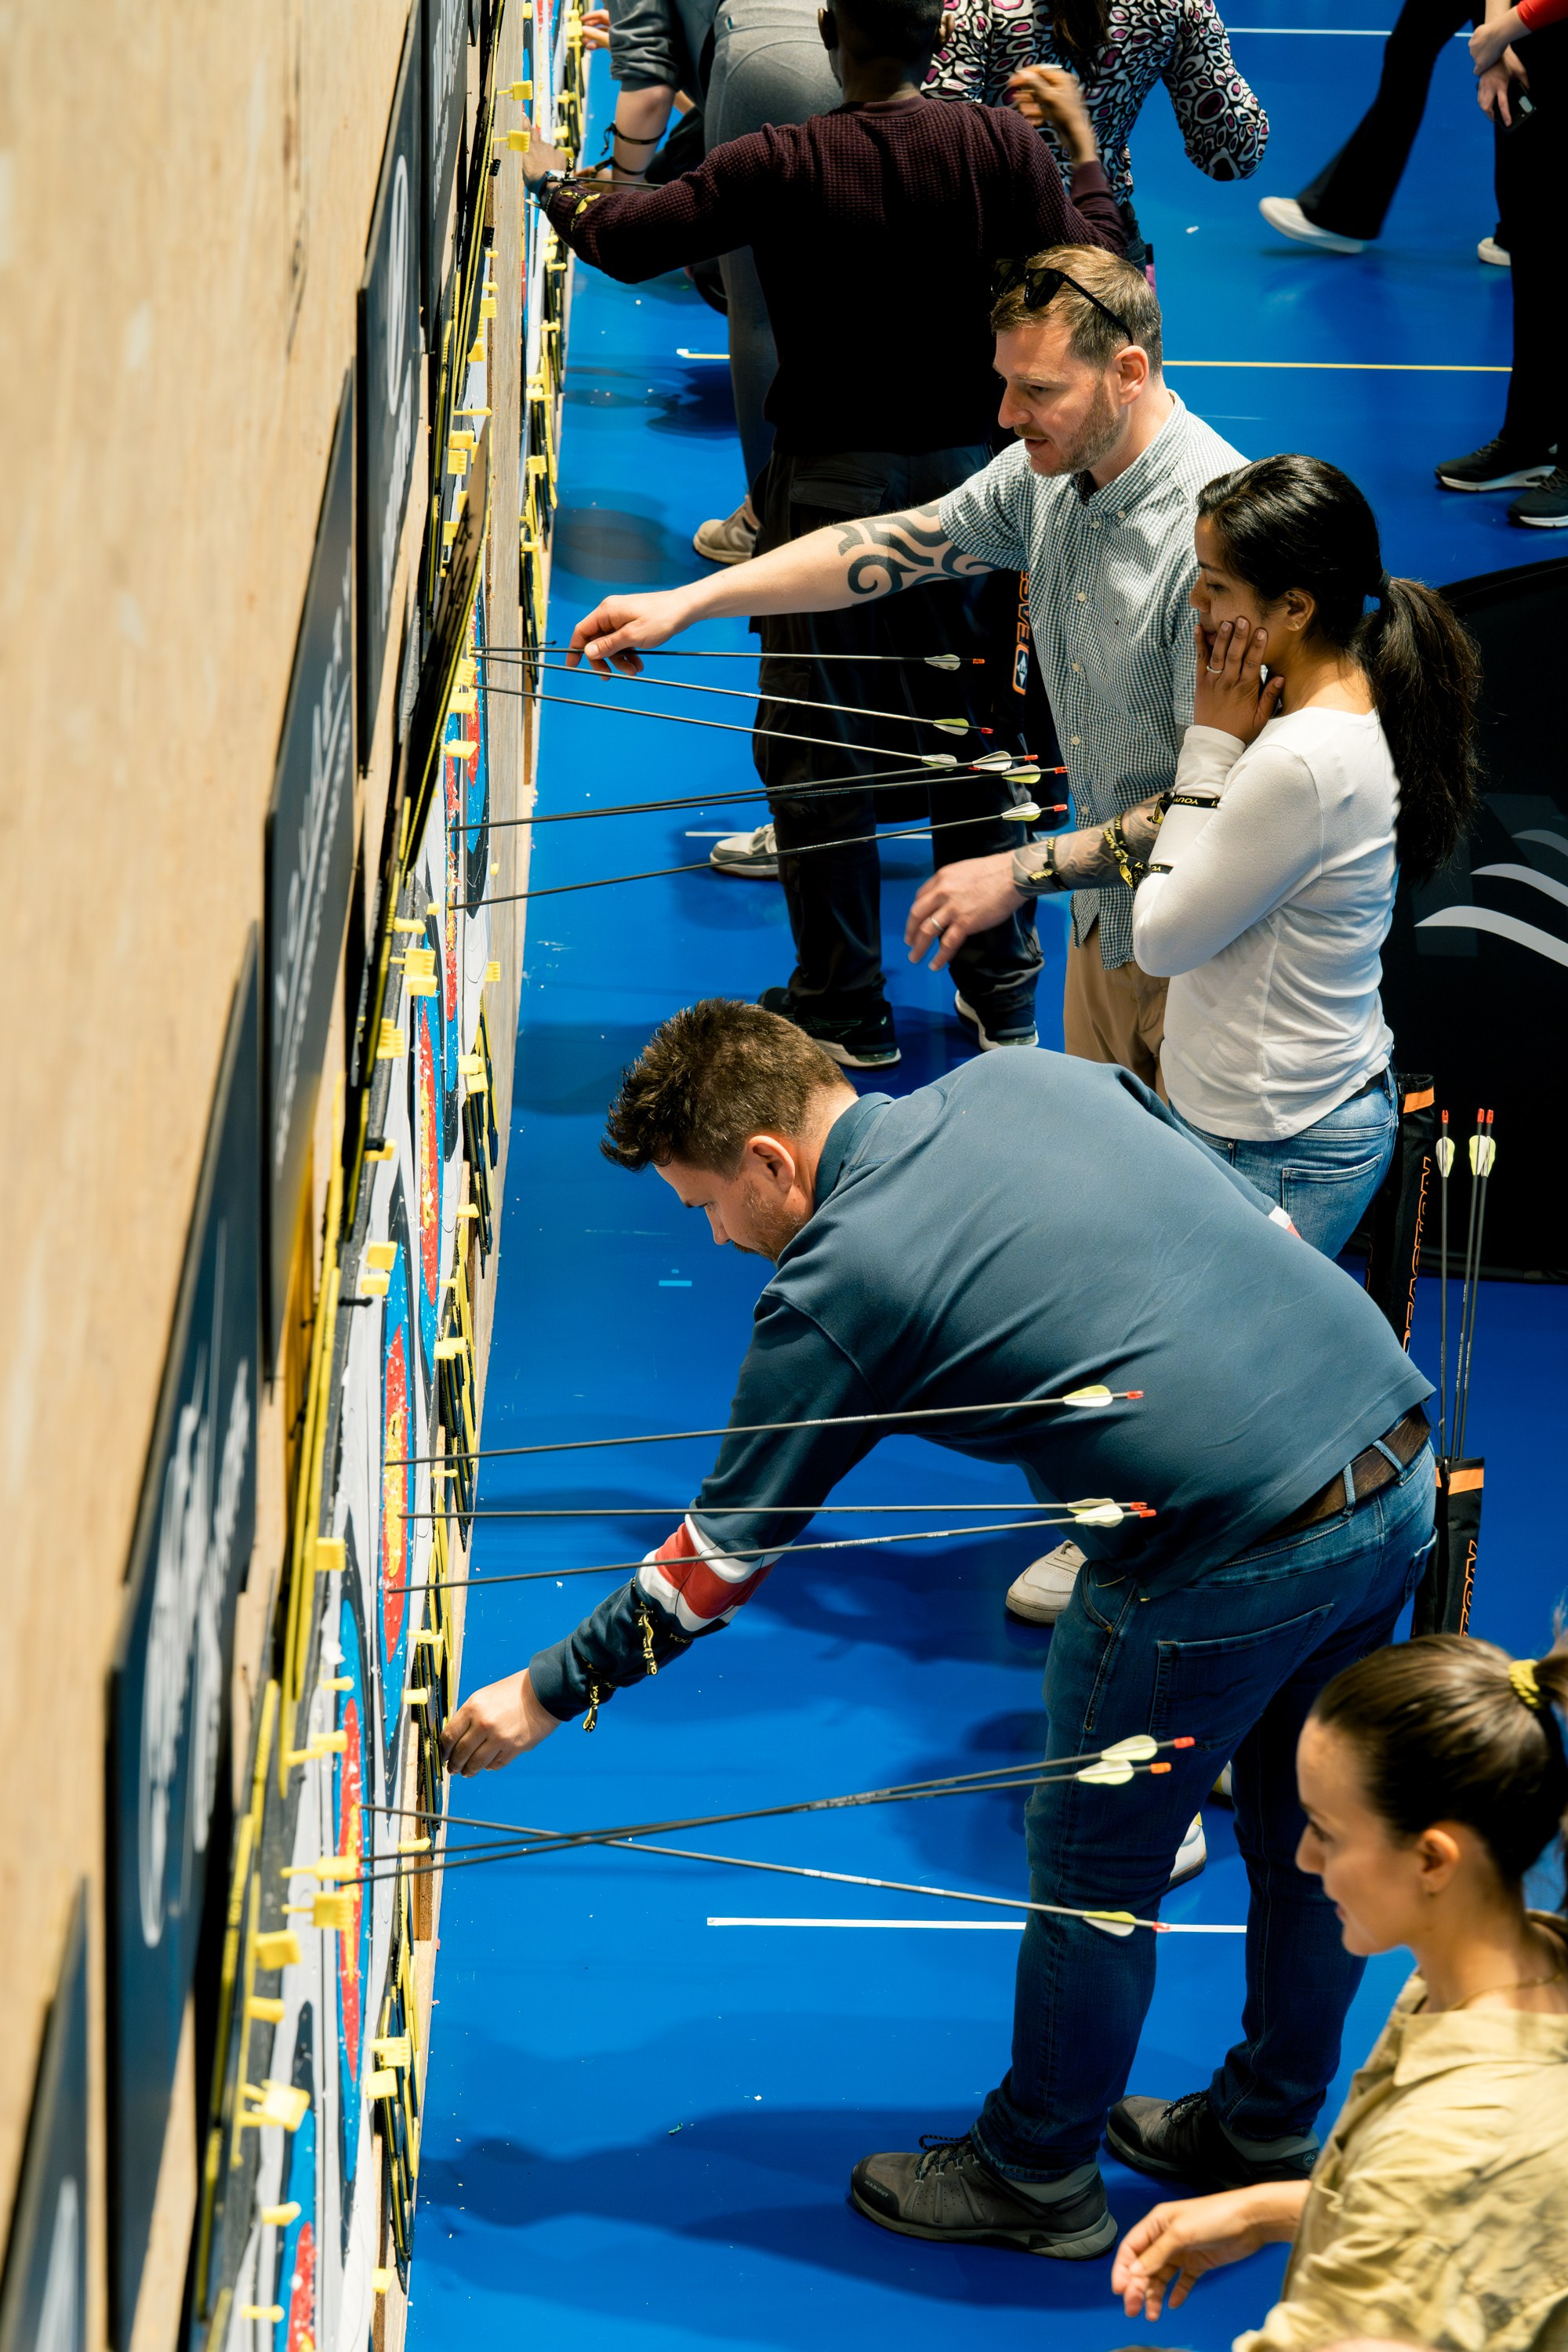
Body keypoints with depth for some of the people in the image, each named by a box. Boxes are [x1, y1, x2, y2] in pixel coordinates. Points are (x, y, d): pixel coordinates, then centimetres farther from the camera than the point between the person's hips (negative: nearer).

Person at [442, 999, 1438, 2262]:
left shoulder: (835, 1282, -6)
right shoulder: (1033, 1076, 12)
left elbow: (719, 1554, 2)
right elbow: (1269, 1228, 16)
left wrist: (547, 1694, 13)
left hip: (1230, 1563, -8)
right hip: (1401, 1457, 8)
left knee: (1095, 1877, 14)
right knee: (1305, 1828, 25)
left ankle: (1040, 2180, 33)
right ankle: (1270, 2135, 44)